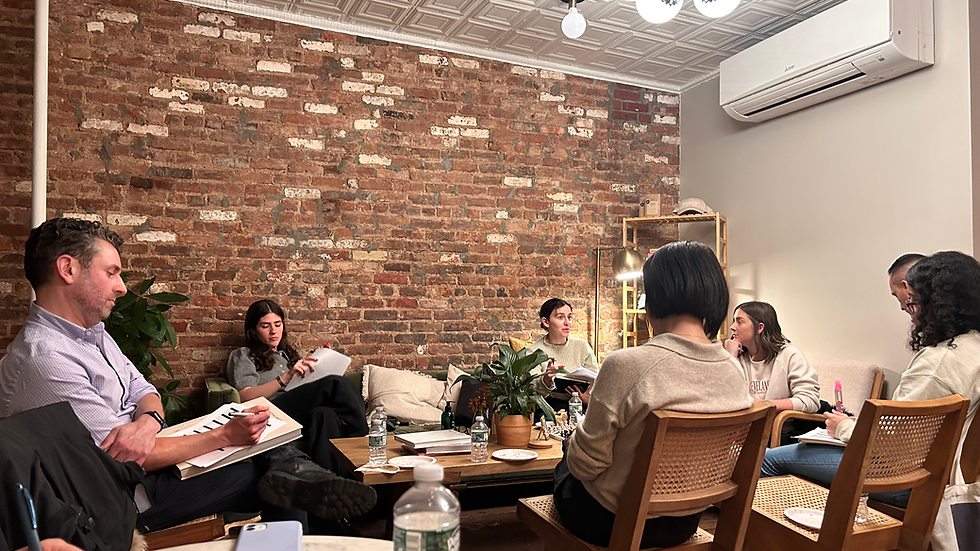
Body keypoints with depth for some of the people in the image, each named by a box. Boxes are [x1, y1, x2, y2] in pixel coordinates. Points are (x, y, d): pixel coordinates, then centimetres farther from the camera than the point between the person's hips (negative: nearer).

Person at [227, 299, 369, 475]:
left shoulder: (289, 354, 34)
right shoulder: (243, 356, 17)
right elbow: (246, 397, -2)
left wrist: (315, 366, 10)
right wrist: (286, 377, -13)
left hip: (305, 417, 5)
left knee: (323, 414, -36)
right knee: (334, 383, -28)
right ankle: (363, 439, -24)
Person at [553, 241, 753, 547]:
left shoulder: (626, 365, -30)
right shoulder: (735, 371, -10)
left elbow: (585, 463, -19)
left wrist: (573, 443, 3)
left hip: (616, 524, -5)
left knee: (565, 464, 26)